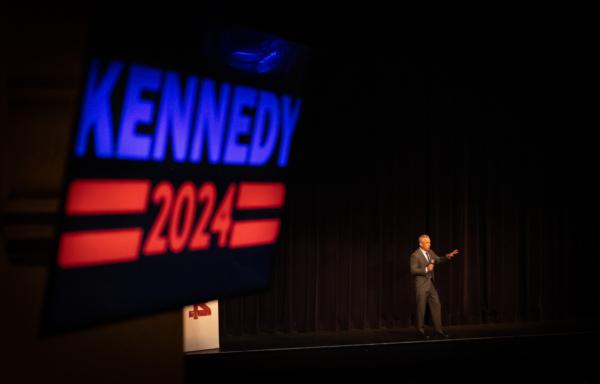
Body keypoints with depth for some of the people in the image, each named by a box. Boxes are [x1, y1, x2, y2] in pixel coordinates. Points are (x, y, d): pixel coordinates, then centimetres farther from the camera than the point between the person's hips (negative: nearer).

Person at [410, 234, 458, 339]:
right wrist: (426, 269, -22)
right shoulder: (415, 255, -13)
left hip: (431, 283, 7)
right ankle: (420, 331, 9)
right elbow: (413, 270, -17)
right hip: (421, 284, -7)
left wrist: (448, 256, 0)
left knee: (436, 306, 6)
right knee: (421, 308, -1)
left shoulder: (430, 252, 9)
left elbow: (438, 260, 17)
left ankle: (438, 330, 11)